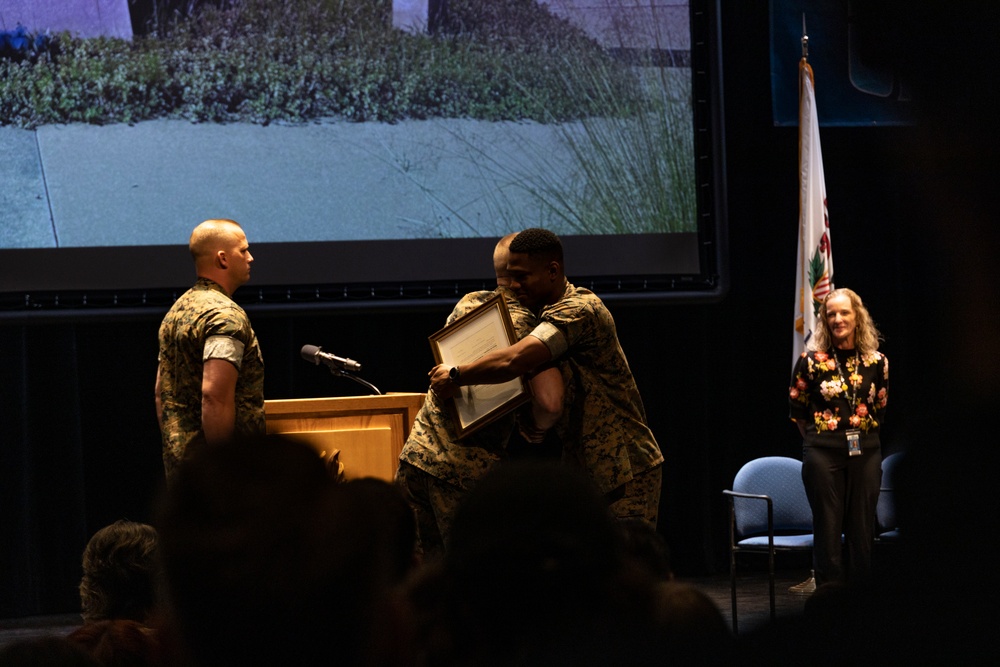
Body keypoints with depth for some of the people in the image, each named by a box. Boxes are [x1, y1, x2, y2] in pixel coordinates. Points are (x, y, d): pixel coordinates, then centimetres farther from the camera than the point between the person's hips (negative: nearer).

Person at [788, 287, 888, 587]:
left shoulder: (876, 361, 5)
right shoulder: (812, 360, -3)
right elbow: (796, 410, 6)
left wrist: (861, 436, 11)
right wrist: (819, 438, 8)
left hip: (865, 453, 2)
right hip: (824, 455, -2)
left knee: (862, 532, 4)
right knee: (828, 531, -1)